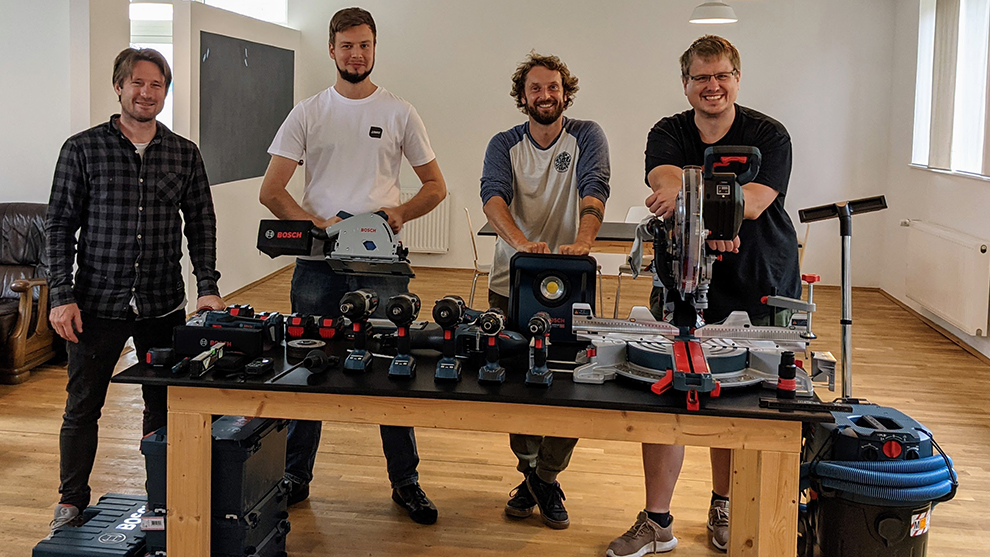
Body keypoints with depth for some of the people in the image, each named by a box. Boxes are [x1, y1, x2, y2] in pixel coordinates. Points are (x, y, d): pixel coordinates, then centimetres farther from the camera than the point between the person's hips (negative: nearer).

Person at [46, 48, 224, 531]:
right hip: (97, 305, -1)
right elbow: (60, 226, 0)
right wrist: (62, 297, -7)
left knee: (164, 408, 8)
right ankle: (71, 502, 25)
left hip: (163, 306, 2)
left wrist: (207, 287, -3)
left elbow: (201, 224, 8)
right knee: (82, 408, 8)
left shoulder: (185, 155, 6)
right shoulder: (83, 150, 0)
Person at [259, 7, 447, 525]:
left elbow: (435, 185, 10)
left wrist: (401, 212, -10)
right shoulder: (308, 113, 6)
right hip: (318, 266, 1)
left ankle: (405, 482, 17)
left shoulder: (399, 113, 6)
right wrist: (316, 224, -14)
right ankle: (295, 477, 23)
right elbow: (271, 191, 2)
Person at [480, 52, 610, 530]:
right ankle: (532, 472, 26)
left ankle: (545, 479, 18)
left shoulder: (586, 137, 0)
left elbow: (594, 191, -18)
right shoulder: (504, 145, 3)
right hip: (511, 284, 2)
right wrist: (521, 242, -37)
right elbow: (493, 196, -16)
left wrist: (581, 243, -38)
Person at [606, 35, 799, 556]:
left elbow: (753, 201, -21)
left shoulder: (768, 135, -3)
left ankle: (723, 508, 32)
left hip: (759, 293, -1)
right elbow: (666, 181, -20)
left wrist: (689, 196, -37)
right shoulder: (669, 133, 3)